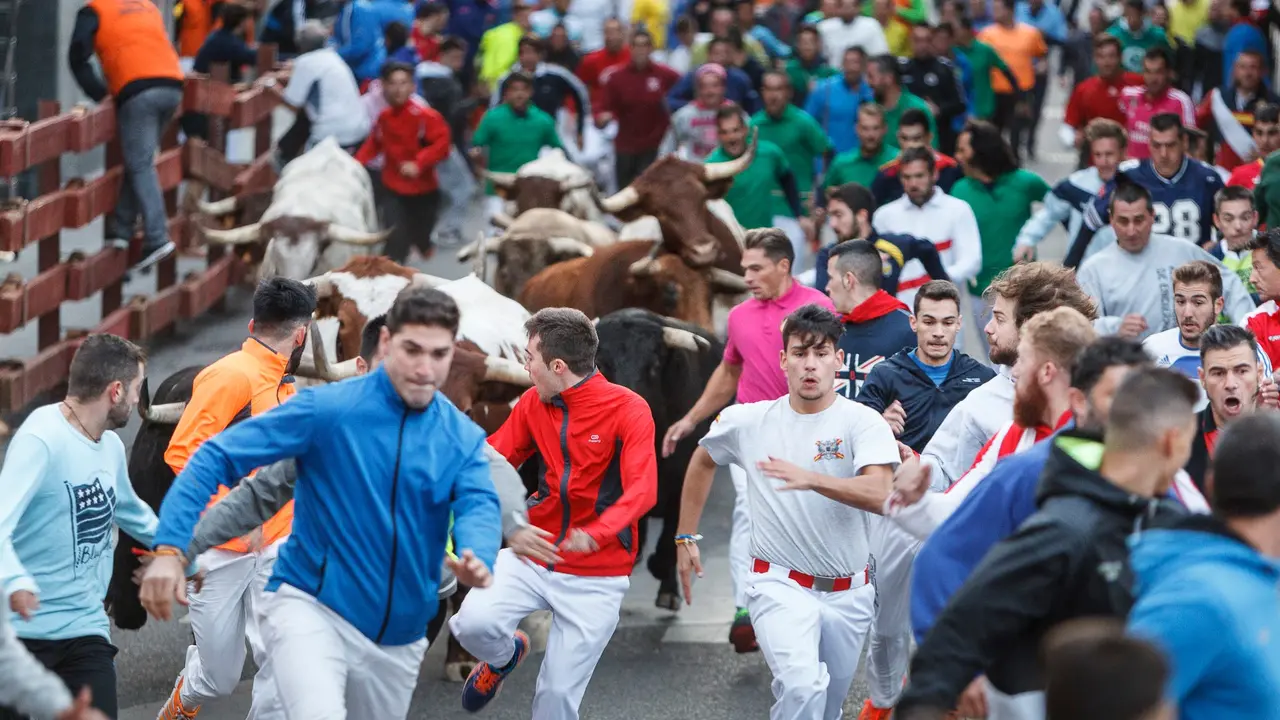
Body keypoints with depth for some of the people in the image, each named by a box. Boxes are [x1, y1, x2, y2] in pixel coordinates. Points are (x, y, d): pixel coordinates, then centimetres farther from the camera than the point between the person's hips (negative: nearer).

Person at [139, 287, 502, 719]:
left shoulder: (464, 439, 1)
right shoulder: (326, 409, -10)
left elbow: (480, 506, -16)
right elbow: (218, 456, -12)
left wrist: (477, 559, -41)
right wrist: (170, 549, -25)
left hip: (399, 639, 5)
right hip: (311, 607, -5)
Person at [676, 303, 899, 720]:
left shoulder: (862, 422, -9)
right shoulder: (748, 421, -1)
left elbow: (879, 495, -25)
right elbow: (703, 462, 20)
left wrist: (810, 479, -39)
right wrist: (685, 537, 18)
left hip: (848, 593, 1)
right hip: (780, 586, -1)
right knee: (803, 686, -27)